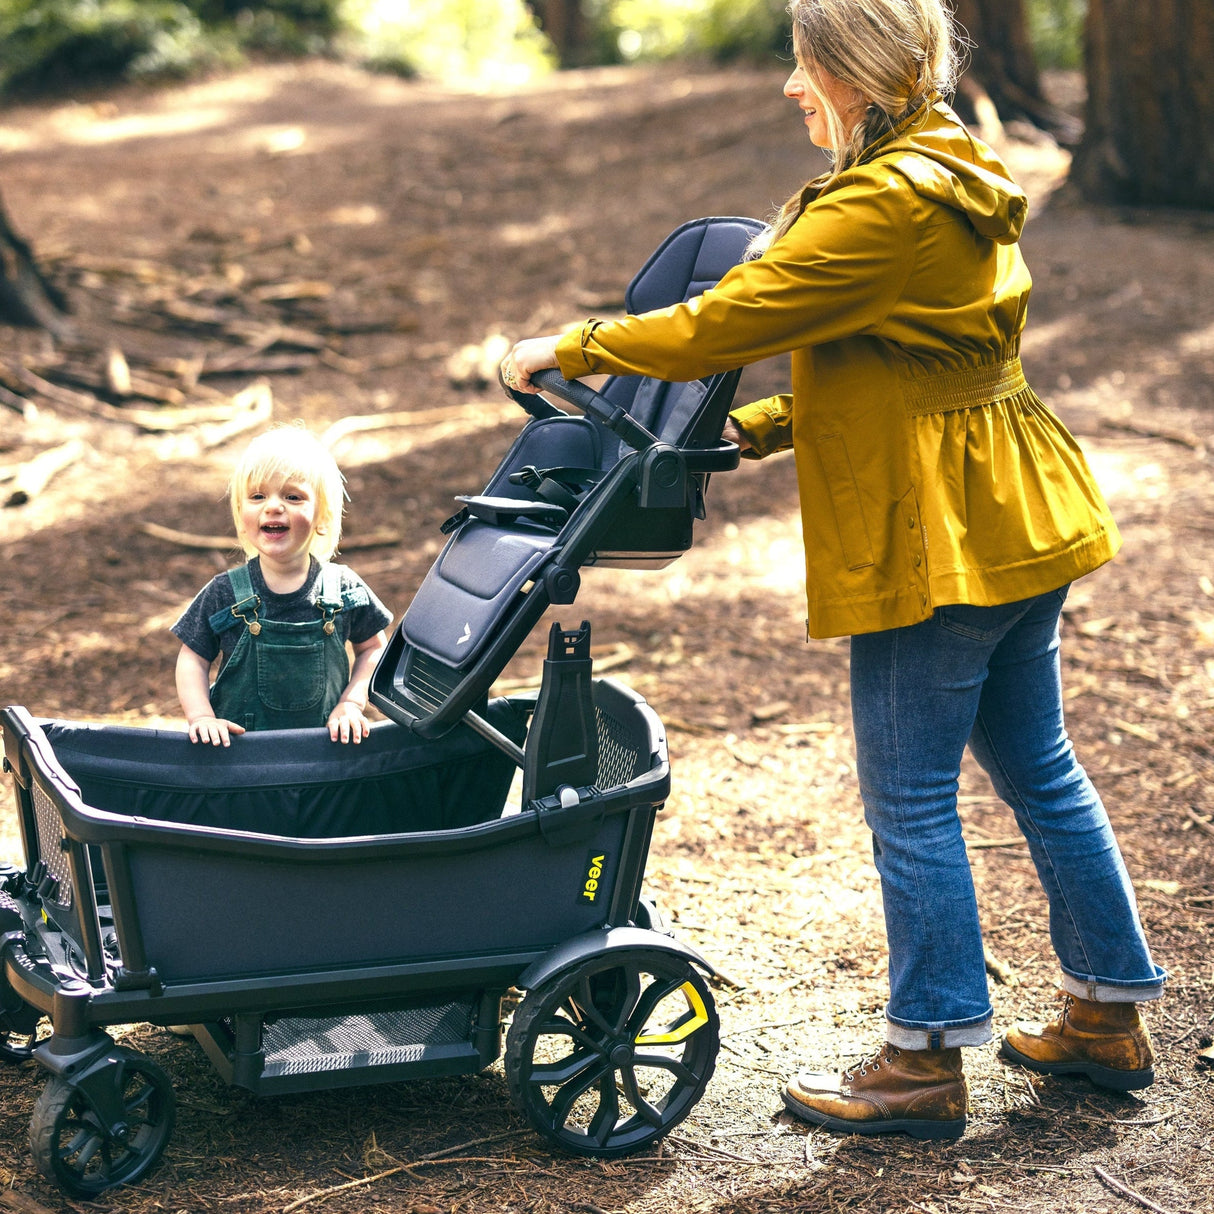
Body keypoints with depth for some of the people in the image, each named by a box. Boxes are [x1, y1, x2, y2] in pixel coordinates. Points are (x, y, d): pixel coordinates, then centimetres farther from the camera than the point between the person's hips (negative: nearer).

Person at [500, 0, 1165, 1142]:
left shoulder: (881, 208, -19)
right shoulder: (960, 182, 13)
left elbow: (721, 324, -20)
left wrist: (567, 348, -8)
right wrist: (761, 428, 13)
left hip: (933, 539, -10)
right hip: (1019, 524, 10)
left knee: (910, 801, 0)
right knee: (1038, 770, 17)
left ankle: (925, 1063, 11)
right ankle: (1110, 1014, 28)